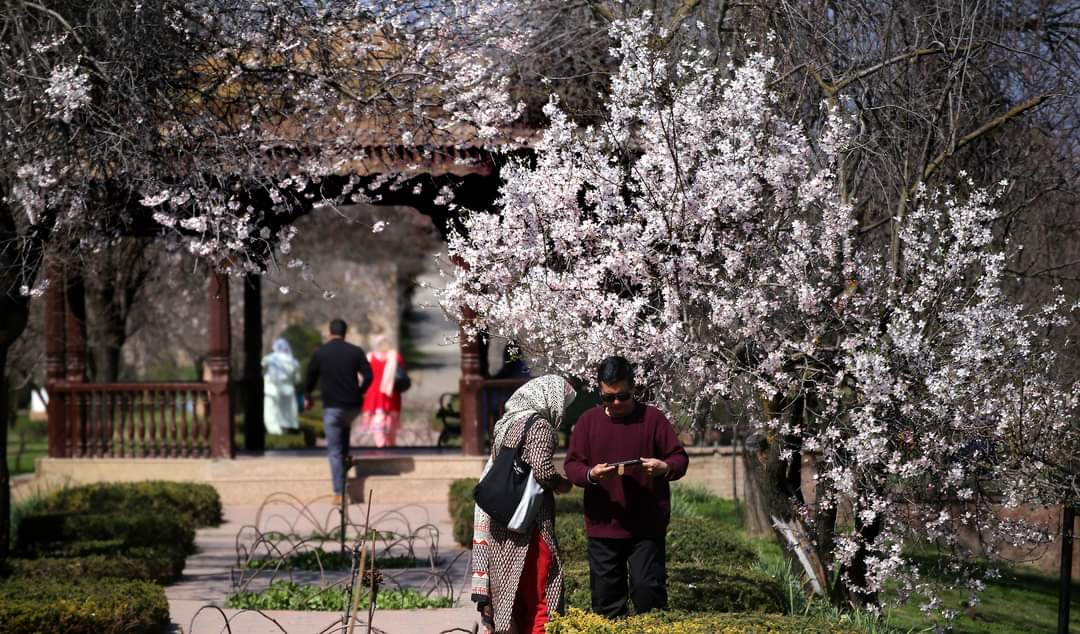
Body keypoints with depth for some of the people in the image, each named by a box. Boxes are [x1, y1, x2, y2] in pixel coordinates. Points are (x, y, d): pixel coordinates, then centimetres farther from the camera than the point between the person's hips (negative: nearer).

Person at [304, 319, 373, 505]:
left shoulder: (320, 353, -1)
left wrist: (307, 397, 23)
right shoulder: (356, 352, 1)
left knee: (334, 451, 1)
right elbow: (368, 376, -2)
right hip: (352, 405, 2)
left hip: (331, 406, -2)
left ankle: (339, 493, -5)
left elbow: (311, 377, 6)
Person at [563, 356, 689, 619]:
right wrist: (591, 474, -17)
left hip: (647, 527, -2)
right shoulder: (588, 421, 6)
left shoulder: (652, 418, 2)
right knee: (606, 597, 7)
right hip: (602, 526, 2)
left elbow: (680, 459, 3)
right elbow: (572, 465, 5)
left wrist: (664, 467, -19)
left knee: (649, 589, -7)